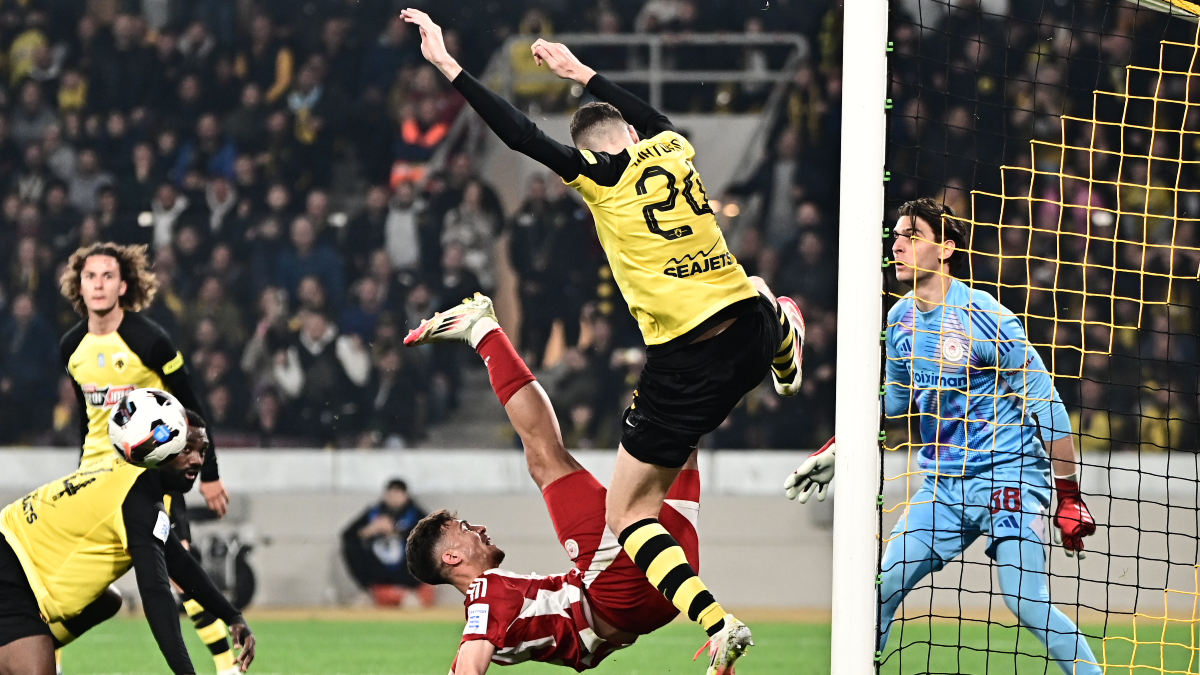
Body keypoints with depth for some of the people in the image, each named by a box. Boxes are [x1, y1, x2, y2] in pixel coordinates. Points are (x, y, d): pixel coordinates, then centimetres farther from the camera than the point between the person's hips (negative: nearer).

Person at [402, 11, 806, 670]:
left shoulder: (598, 175, -5)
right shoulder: (675, 149, 10)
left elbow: (520, 134, -6)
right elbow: (655, 119, 34)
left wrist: (448, 64, -1)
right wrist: (581, 71, 44)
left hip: (687, 362, -6)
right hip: (750, 328, 6)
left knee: (627, 512, 4)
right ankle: (789, 356, 78)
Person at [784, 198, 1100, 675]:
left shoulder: (984, 319, -15)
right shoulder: (901, 319, 6)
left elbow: (1048, 407, -12)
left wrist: (1070, 499, -11)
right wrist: (834, 454, 22)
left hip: (1009, 474, -7)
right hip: (943, 485, 7)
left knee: (1027, 604, -21)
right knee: (881, 590, -2)